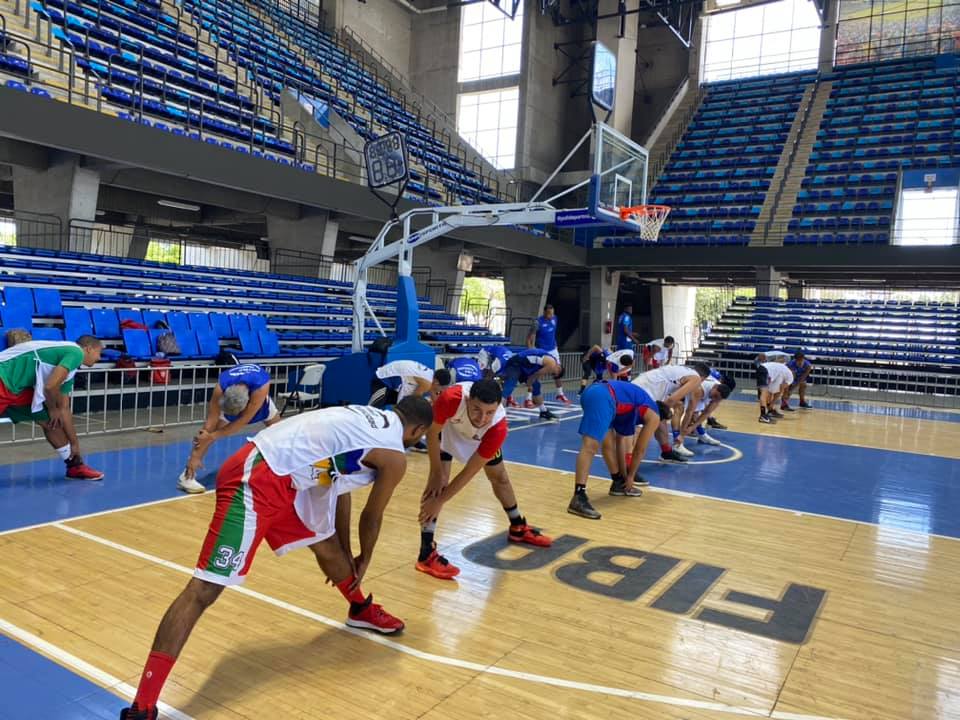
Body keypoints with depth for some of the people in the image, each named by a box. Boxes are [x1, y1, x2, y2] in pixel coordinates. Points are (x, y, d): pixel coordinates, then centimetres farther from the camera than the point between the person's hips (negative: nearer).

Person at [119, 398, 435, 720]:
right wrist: (364, 560, 30)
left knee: (328, 544, 26)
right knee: (203, 590, -11)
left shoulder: (370, 417, 18)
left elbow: (340, 490, 27)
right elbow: (372, 518, 10)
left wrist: (346, 554, 36)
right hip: (257, 479, -10)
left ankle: (361, 610, 51)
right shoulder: (395, 458, -6)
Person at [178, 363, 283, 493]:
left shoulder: (261, 386, -48)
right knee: (208, 432, -22)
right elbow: (211, 421, -37)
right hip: (227, 398, 0)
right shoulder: (221, 388, -43)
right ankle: (187, 475, -19)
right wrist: (196, 455, -37)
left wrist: (213, 436, -39)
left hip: (257, 397, 1)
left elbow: (243, 420, -40)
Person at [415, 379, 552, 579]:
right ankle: (427, 554, -16)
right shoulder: (451, 399, -47)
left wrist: (439, 502, -30)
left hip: (483, 435, 2)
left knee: (500, 476, 17)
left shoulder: (498, 427, -41)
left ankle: (518, 528, 44)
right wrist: (437, 473, -25)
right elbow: (432, 432, -27)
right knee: (438, 480, -21)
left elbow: (469, 471, -33)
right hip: (445, 426, -2)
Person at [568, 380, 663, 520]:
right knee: (590, 447, -19)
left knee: (609, 442, 24)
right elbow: (639, 450, 19)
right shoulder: (654, 416, 19)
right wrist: (630, 477, 31)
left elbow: (620, 441, 40)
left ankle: (619, 482, 36)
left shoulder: (637, 407, 39)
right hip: (603, 397, -9)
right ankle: (578, 497, -28)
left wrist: (624, 475, 43)